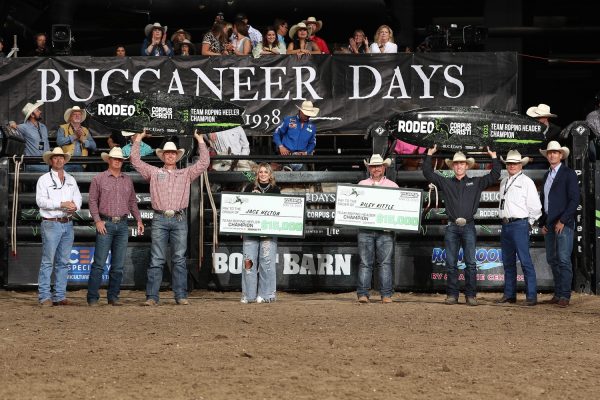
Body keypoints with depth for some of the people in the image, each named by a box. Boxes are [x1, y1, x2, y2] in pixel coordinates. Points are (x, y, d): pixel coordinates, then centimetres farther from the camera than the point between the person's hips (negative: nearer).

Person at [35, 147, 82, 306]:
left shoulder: (71, 180, 17)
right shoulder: (44, 179, 0)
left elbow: (78, 197, 13)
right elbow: (41, 201, -10)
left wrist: (75, 206, -10)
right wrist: (62, 204, -17)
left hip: (68, 224, 6)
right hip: (51, 223, -5)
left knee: (63, 262, 7)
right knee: (47, 261, -8)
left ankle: (59, 296, 11)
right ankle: (45, 297, -6)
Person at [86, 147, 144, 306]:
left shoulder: (127, 180, 14)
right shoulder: (99, 179, 3)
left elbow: (132, 202, 20)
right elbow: (93, 201, 1)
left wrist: (139, 220, 10)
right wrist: (97, 220, -9)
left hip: (122, 225, 4)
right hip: (105, 224, -4)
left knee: (118, 265, 5)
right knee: (99, 263, -7)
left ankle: (113, 296, 12)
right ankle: (92, 297, -5)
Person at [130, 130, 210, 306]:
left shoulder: (186, 174, 18)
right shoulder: (154, 172, 16)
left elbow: (204, 162, 13)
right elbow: (135, 160, 14)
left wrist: (200, 141, 16)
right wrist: (138, 139, 16)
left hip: (179, 220, 1)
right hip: (160, 219, -1)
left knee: (179, 259, 1)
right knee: (156, 260, -4)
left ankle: (181, 296, 2)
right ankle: (152, 296, -6)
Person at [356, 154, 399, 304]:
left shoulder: (392, 186, 13)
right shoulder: (361, 184, 16)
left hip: (385, 229, -1)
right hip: (365, 228, 1)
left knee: (385, 262, -4)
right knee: (365, 262, -3)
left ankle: (386, 294, -3)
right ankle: (362, 294, -3)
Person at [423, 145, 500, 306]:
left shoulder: (476, 182, 13)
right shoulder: (446, 183, 15)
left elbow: (494, 176, 12)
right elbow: (428, 173, 13)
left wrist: (494, 157, 9)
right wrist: (429, 155, 11)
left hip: (468, 226, -1)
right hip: (452, 227, 1)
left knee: (470, 263, -5)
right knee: (451, 263, 1)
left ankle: (471, 295, -2)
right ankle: (452, 295, 5)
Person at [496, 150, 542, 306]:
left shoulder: (526, 182, -3)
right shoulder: (503, 182, 17)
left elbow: (535, 206, -4)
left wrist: (529, 223, 0)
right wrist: (504, 220, 13)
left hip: (520, 224, -7)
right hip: (505, 225, 7)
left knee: (525, 261, -11)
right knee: (508, 262, 10)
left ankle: (531, 296, -12)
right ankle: (509, 294, 16)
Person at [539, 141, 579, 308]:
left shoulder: (569, 174, -2)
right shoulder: (547, 175, 19)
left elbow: (574, 200, -9)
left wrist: (562, 221, -13)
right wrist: (542, 223, 12)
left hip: (563, 223, -7)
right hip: (549, 224, 7)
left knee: (564, 260, -11)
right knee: (552, 260, 6)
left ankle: (565, 296, -11)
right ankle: (558, 293, 10)